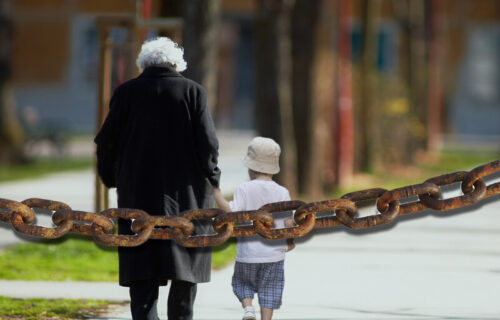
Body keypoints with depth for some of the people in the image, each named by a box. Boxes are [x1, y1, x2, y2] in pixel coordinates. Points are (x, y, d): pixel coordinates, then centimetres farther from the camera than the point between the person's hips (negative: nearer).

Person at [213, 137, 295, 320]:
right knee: (269, 291, 11)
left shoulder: (244, 190, -9)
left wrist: (217, 194, -10)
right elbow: (288, 222, -5)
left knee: (243, 283, 19)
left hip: (248, 252, -1)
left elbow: (231, 213, -18)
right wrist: (291, 241, 13)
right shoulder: (282, 192, -3)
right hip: (274, 252, 1)